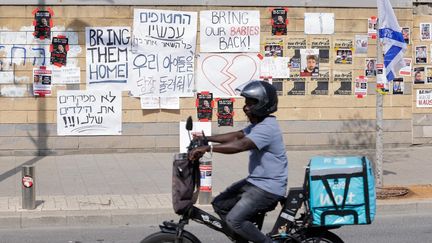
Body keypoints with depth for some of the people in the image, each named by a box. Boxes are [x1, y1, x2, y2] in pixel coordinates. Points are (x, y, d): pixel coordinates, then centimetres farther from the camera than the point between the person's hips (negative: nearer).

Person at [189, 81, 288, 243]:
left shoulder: (267, 128, -22)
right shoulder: (259, 124, 12)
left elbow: (240, 145, -34)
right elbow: (236, 135, 14)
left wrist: (207, 148, -36)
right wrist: (206, 138, 6)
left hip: (268, 187, -11)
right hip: (255, 181, 11)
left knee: (235, 220, -20)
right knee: (220, 204, 9)